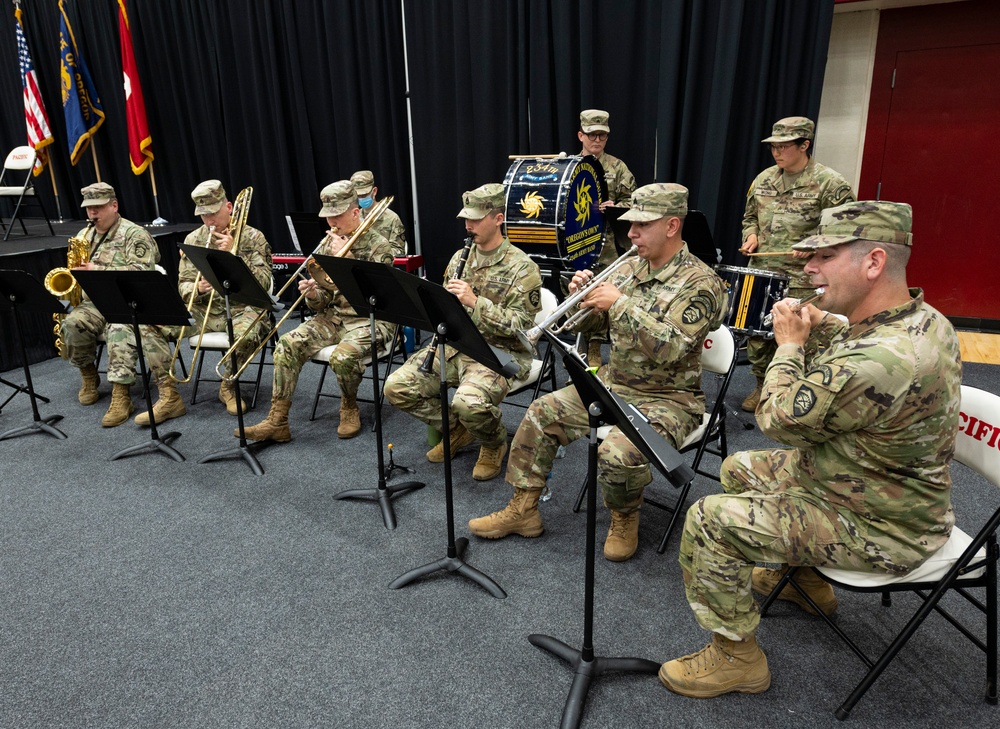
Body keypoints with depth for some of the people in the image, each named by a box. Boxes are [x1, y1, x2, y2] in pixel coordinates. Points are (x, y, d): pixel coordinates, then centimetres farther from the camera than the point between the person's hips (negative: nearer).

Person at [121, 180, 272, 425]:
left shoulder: (252, 237, -2)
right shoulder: (193, 239, 8)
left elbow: (264, 282, -11)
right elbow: (183, 285, 9)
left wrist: (233, 253, -18)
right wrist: (197, 288, -16)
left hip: (240, 309, -4)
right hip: (203, 310, 4)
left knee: (248, 333, -40)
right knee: (146, 323, -15)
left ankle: (228, 387, -7)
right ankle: (169, 397, -10)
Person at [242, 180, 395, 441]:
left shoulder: (378, 246, -5)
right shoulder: (328, 245, 11)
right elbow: (322, 304, 11)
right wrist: (313, 294, -14)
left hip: (369, 321, -5)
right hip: (332, 317, 6)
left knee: (342, 356, -34)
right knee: (287, 345, -18)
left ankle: (349, 407, -2)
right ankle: (277, 421, -13)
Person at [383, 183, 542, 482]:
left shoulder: (522, 268, -9)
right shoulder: (460, 257, 11)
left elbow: (519, 326, -16)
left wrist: (475, 301, -24)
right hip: (455, 345, 7)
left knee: (468, 403, -35)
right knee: (396, 387, -9)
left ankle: (495, 445, 2)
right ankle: (456, 429, 15)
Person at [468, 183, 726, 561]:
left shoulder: (700, 282, -15)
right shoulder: (630, 268, 6)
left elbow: (669, 349, -28)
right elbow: (590, 324, 11)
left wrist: (621, 304, -27)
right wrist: (583, 295, -11)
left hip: (666, 398, -7)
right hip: (612, 382, 7)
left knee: (617, 455, -32)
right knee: (542, 413, -2)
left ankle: (625, 520, 3)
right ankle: (523, 509, 11)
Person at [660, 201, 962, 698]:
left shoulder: (881, 361, -37)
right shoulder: (923, 317, -4)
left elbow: (779, 420, -23)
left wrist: (789, 345, -9)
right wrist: (821, 323, 1)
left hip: (877, 529, -10)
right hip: (890, 489, 10)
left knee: (709, 521, -17)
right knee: (739, 468, 20)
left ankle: (736, 657, 3)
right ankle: (803, 576, 37)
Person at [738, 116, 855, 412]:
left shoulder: (830, 184, -7)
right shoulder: (763, 179, 11)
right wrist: (752, 235, 3)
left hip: (803, 279, -5)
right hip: (762, 272, 6)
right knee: (757, 331, 12)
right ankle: (762, 386, 30)